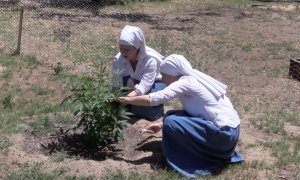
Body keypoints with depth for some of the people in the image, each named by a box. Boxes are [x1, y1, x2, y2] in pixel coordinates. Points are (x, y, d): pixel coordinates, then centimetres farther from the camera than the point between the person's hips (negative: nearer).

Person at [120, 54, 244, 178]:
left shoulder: (185, 82, -13)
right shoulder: (193, 80, 13)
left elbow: (152, 99, -18)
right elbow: (190, 112, 21)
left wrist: (127, 100, -2)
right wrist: (162, 125, 18)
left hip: (223, 134, -9)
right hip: (229, 129, 9)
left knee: (171, 122, -14)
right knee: (172, 116, 12)